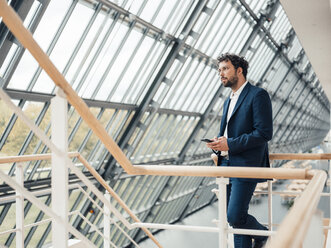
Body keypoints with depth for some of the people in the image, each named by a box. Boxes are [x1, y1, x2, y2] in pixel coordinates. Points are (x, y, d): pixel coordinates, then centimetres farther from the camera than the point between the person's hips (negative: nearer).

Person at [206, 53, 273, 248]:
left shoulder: (258, 95, -7)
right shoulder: (229, 101, 21)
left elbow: (264, 133, -16)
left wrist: (230, 144, -17)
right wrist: (219, 142, 4)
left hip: (245, 166, -8)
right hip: (227, 165, 9)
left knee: (235, 216, -11)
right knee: (234, 217, 9)